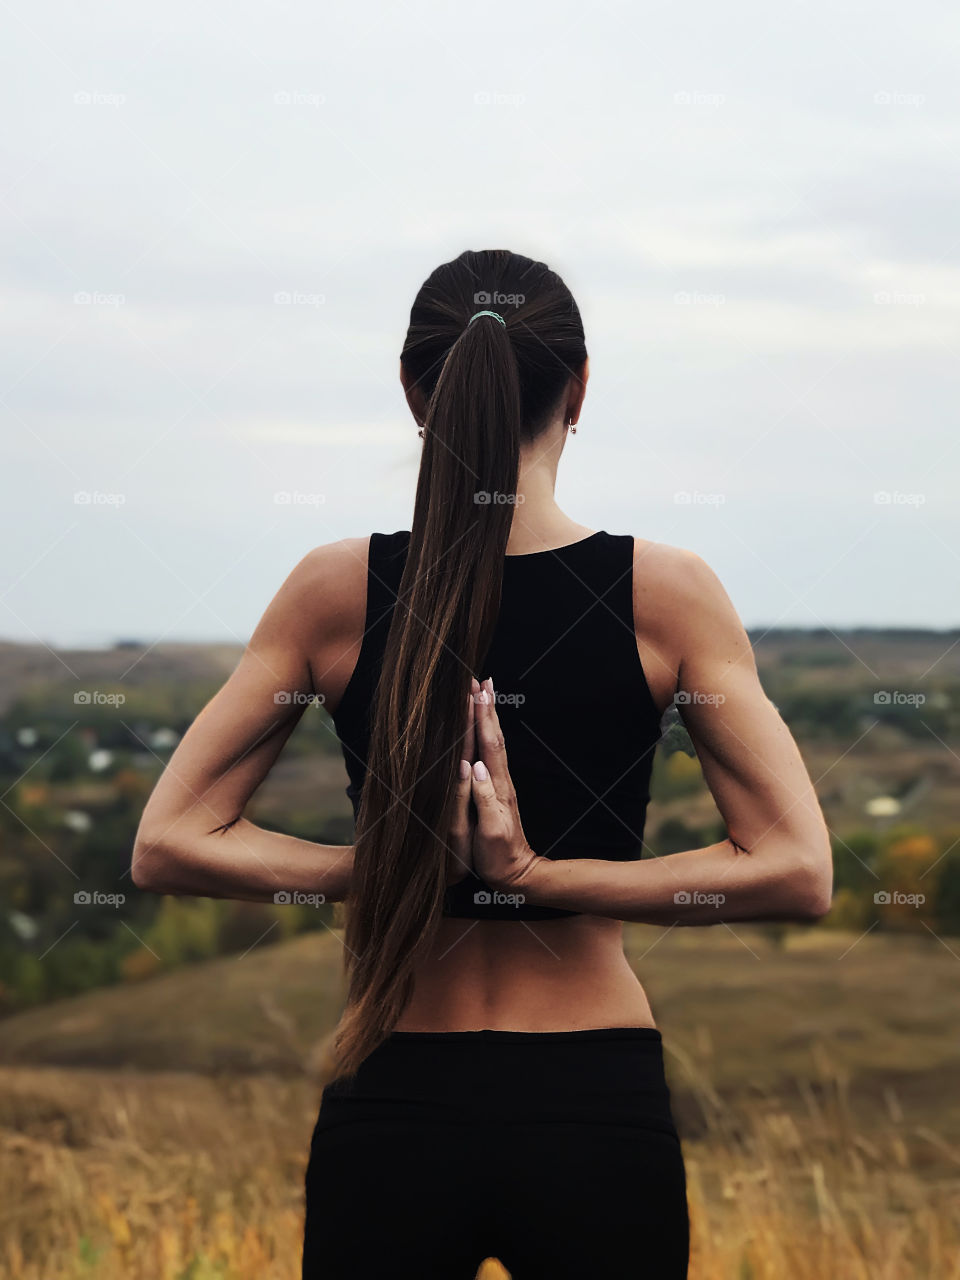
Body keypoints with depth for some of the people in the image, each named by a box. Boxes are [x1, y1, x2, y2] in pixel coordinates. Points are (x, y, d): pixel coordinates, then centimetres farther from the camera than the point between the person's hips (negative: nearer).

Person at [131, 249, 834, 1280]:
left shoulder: (336, 587, -5)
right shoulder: (669, 592, -8)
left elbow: (166, 845, -5)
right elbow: (797, 872, -12)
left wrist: (389, 870, -7)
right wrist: (542, 878, -12)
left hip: (393, 1111, 1)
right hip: (599, 1115, 0)